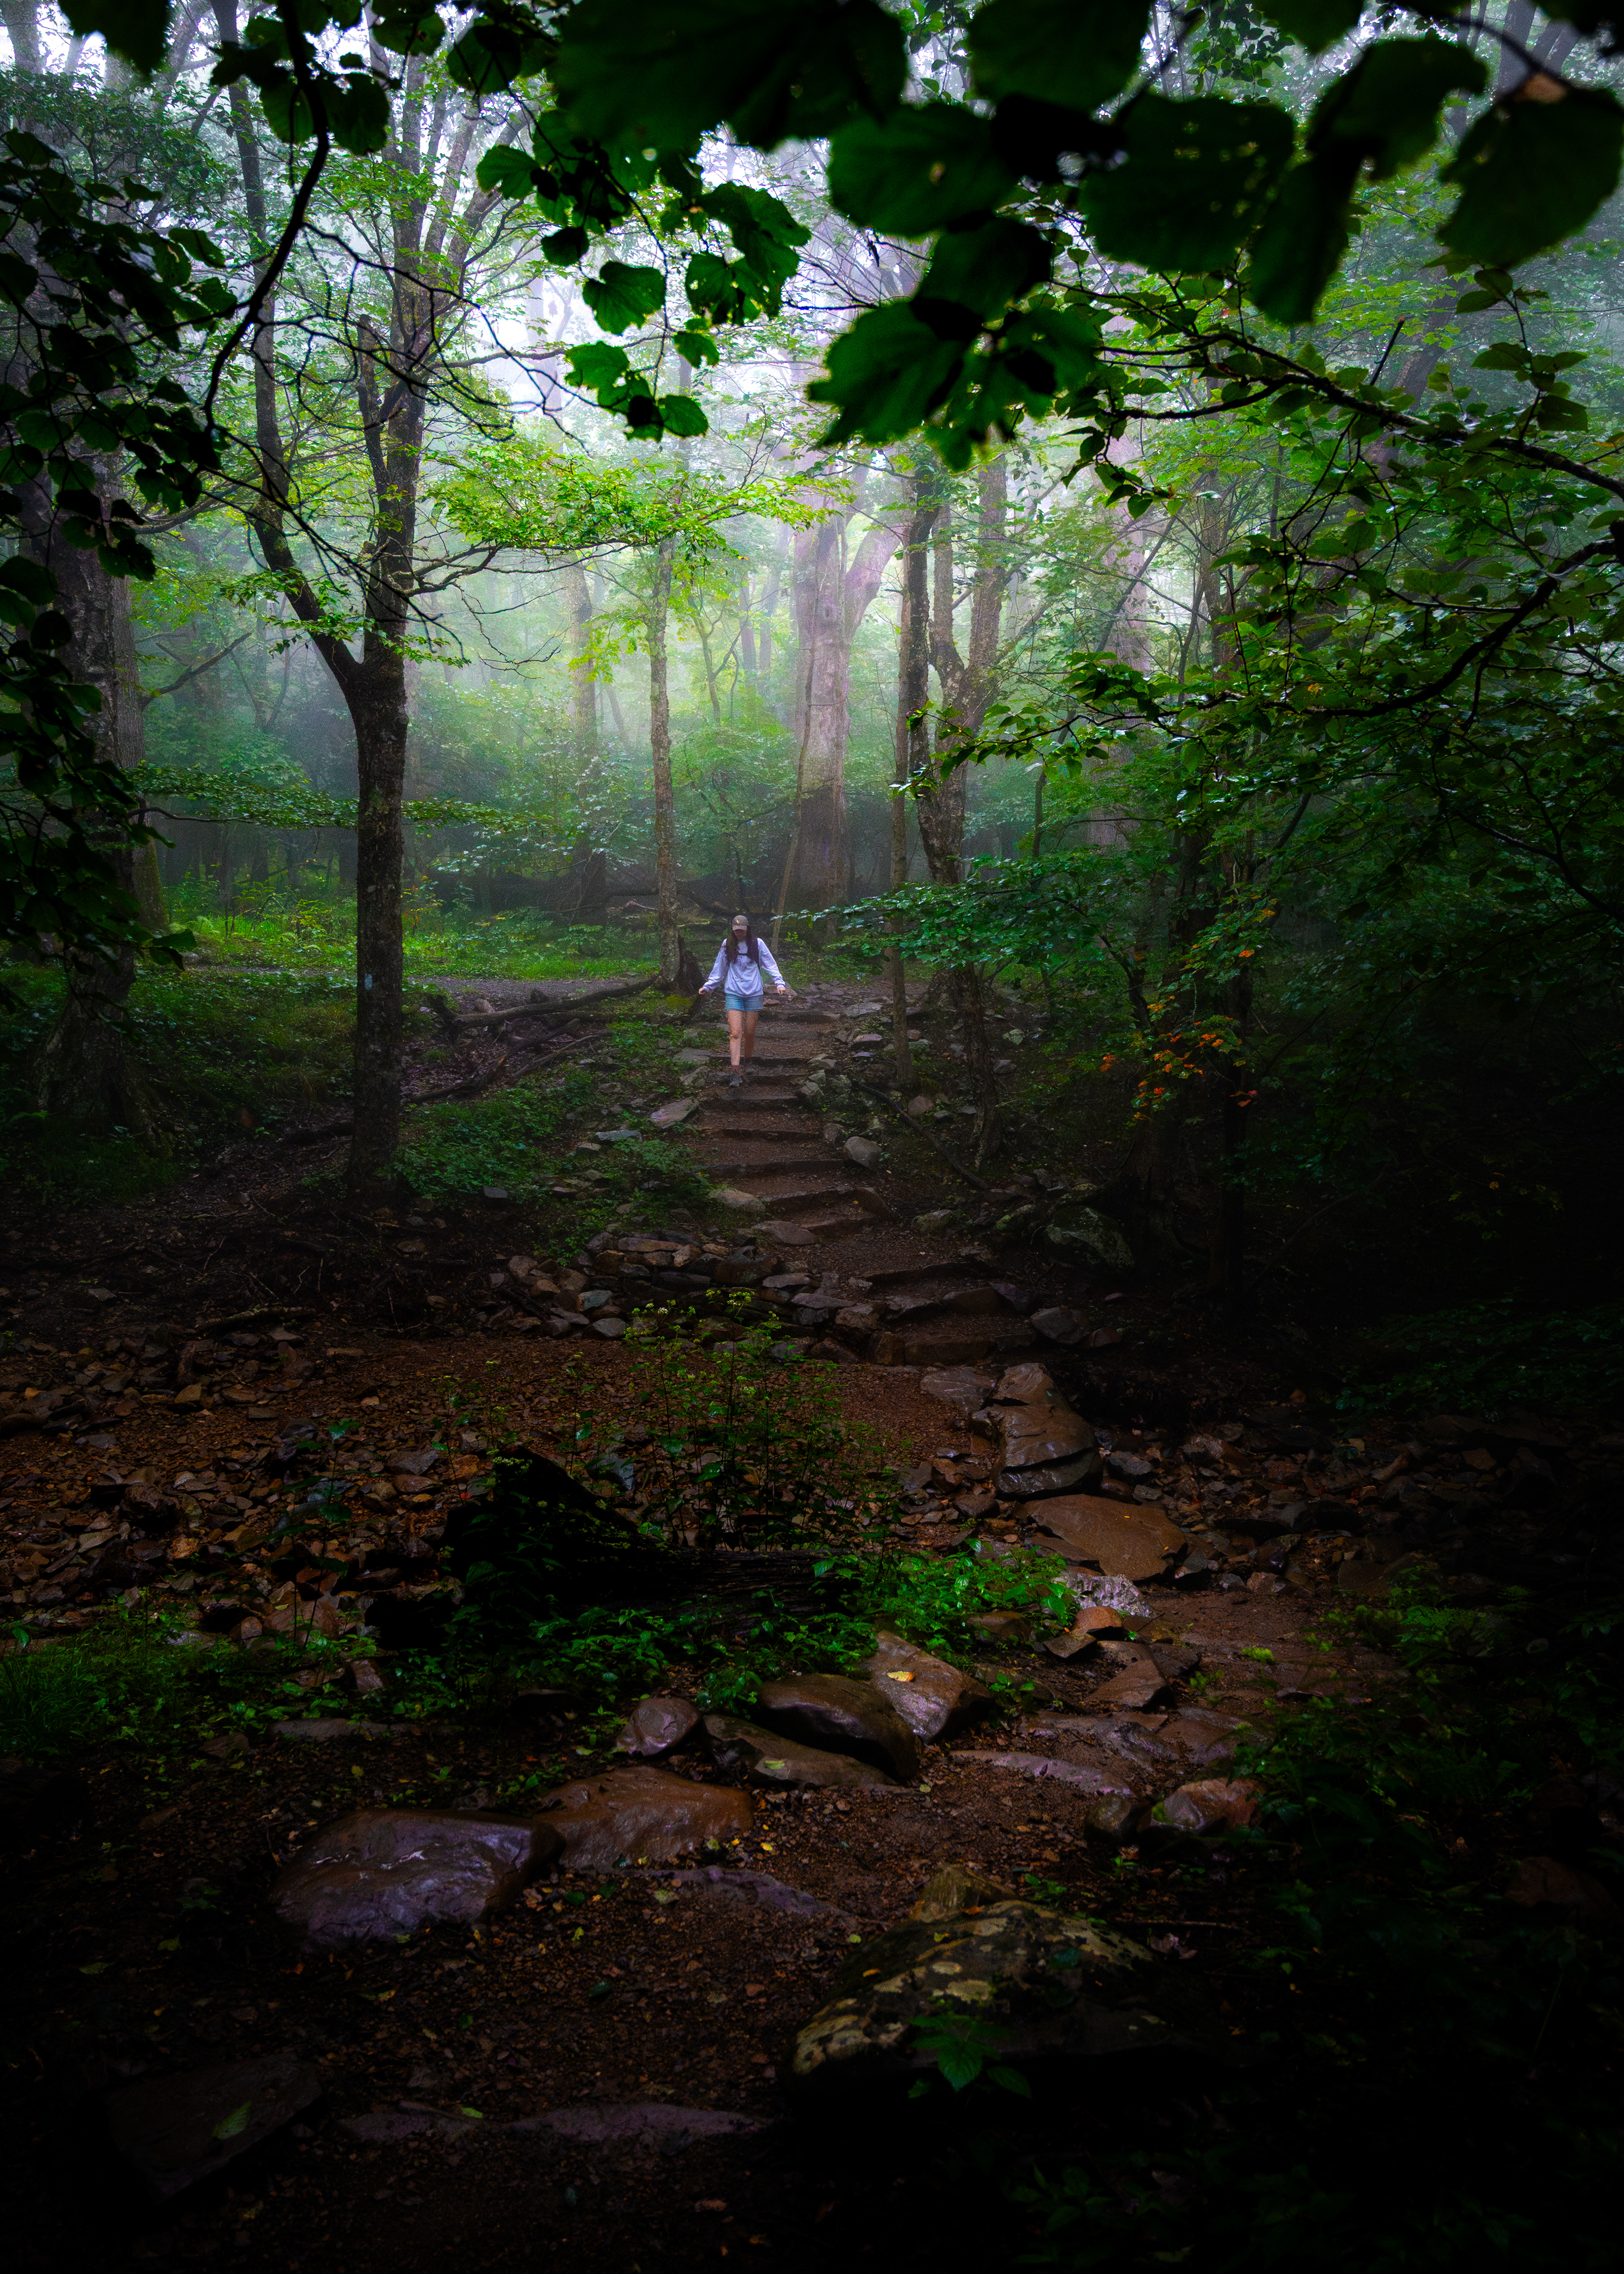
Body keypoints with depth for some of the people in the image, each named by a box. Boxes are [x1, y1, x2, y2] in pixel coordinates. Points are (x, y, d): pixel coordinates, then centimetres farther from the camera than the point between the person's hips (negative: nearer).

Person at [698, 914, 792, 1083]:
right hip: (733, 994, 0)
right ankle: (736, 1073, -19)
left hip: (754, 994, 0)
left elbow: (770, 966, 6)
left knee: (749, 1034, 3)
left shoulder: (757, 944, 2)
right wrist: (708, 986, 16)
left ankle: (746, 1066, 23)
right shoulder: (727, 946, 7)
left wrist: (779, 983, -5)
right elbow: (719, 969, 18)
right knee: (735, 1033, -12)